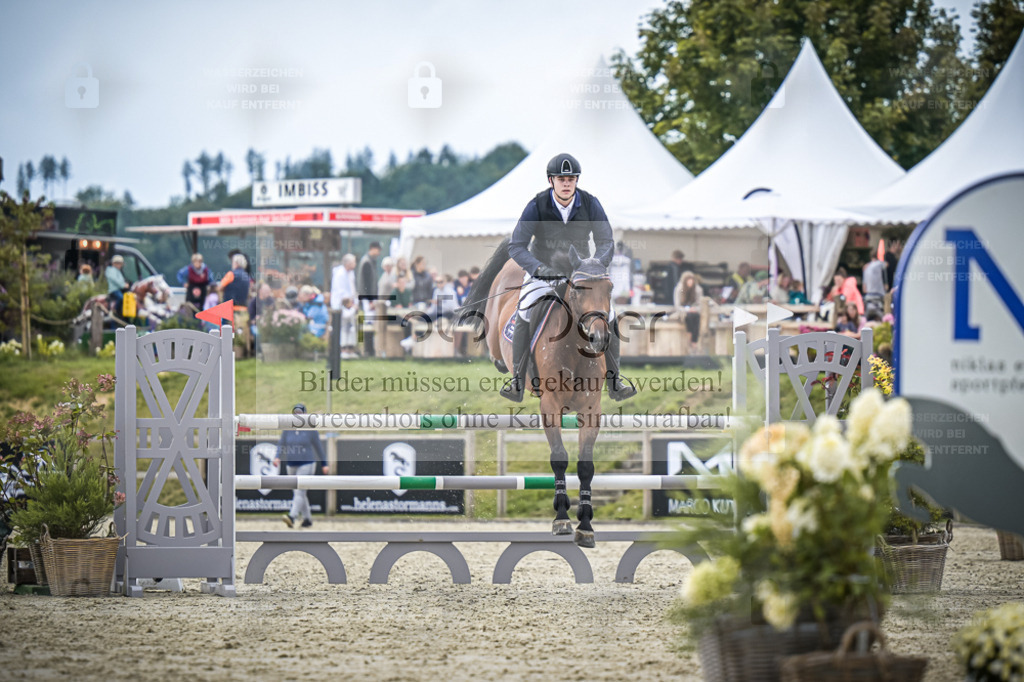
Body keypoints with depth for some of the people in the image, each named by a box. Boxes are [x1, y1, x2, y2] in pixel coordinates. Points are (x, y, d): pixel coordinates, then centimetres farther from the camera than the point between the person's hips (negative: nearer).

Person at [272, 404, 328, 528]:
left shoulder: (310, 429, -4)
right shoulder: (287, 429, 5)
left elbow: (318, 447, 3)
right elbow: (281, 444, 5)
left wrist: (324, 464, 6)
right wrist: (277, 457, -14)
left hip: (307, 464, -5)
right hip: (291, 465, 5)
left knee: (299, 491, -18)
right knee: (298, 493, 11)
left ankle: (292, 517, -32)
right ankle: (307, 518, 23)